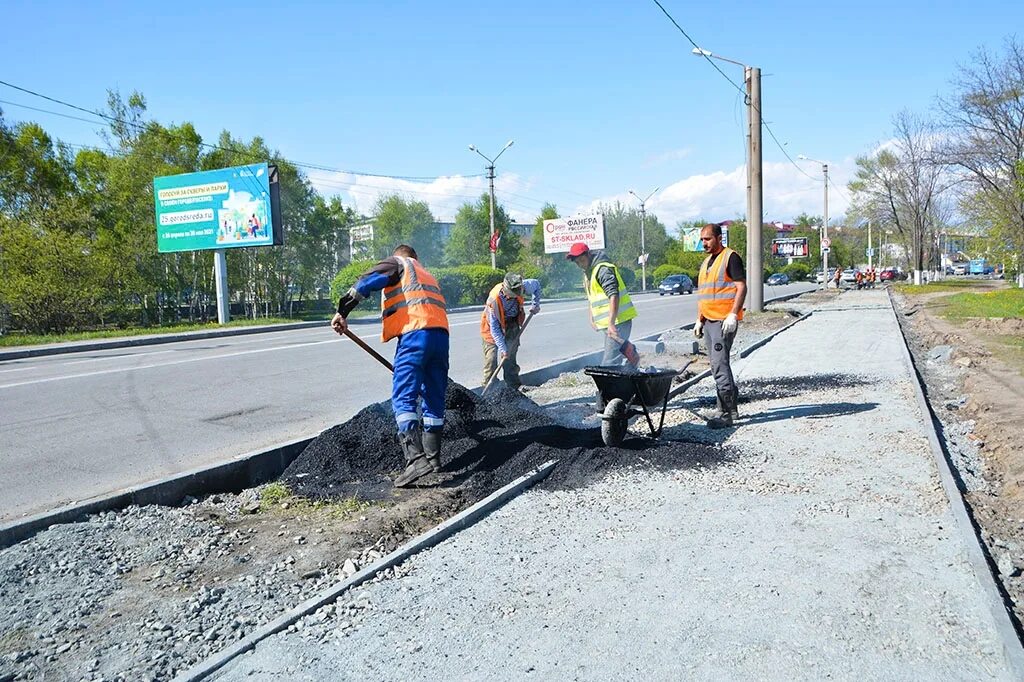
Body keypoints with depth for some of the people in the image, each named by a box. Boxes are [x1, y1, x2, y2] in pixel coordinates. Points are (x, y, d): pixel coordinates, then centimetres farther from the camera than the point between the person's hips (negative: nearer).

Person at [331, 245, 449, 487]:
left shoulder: (396, 263, 16)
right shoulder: (428, 276, 37)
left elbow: (366, 283, -4)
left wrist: (343, 312, -5)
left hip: (415, 333, -7)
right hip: (440, 332, 7)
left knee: (403, 399, -10)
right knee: (434, 401, 12)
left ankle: (416, 459, -22)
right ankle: (433, 457, 18)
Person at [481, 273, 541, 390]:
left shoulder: (523, 287, -25)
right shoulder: (494, 299, -36)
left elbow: (536, 284, 1)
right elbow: (494, 327, -29)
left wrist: (535, 304, -5)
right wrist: (502, 348, -29)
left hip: (512, 324, 3)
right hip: (494, 325, -3)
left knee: (511, 356, -1)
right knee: (491, 356, -8)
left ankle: (514, 384, 4)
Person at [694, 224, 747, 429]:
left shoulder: (731, 257, -5)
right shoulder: (706, 262, 21)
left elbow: (741, 287, -12)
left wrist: (733, 314, -21)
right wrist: (699, 320, 19)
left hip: (724, 321, -9)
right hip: (709, 320, 9)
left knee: (719, 364, -14)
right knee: (718, 365, 11)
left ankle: (725, 413, -11)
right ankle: (732, 408, 20)